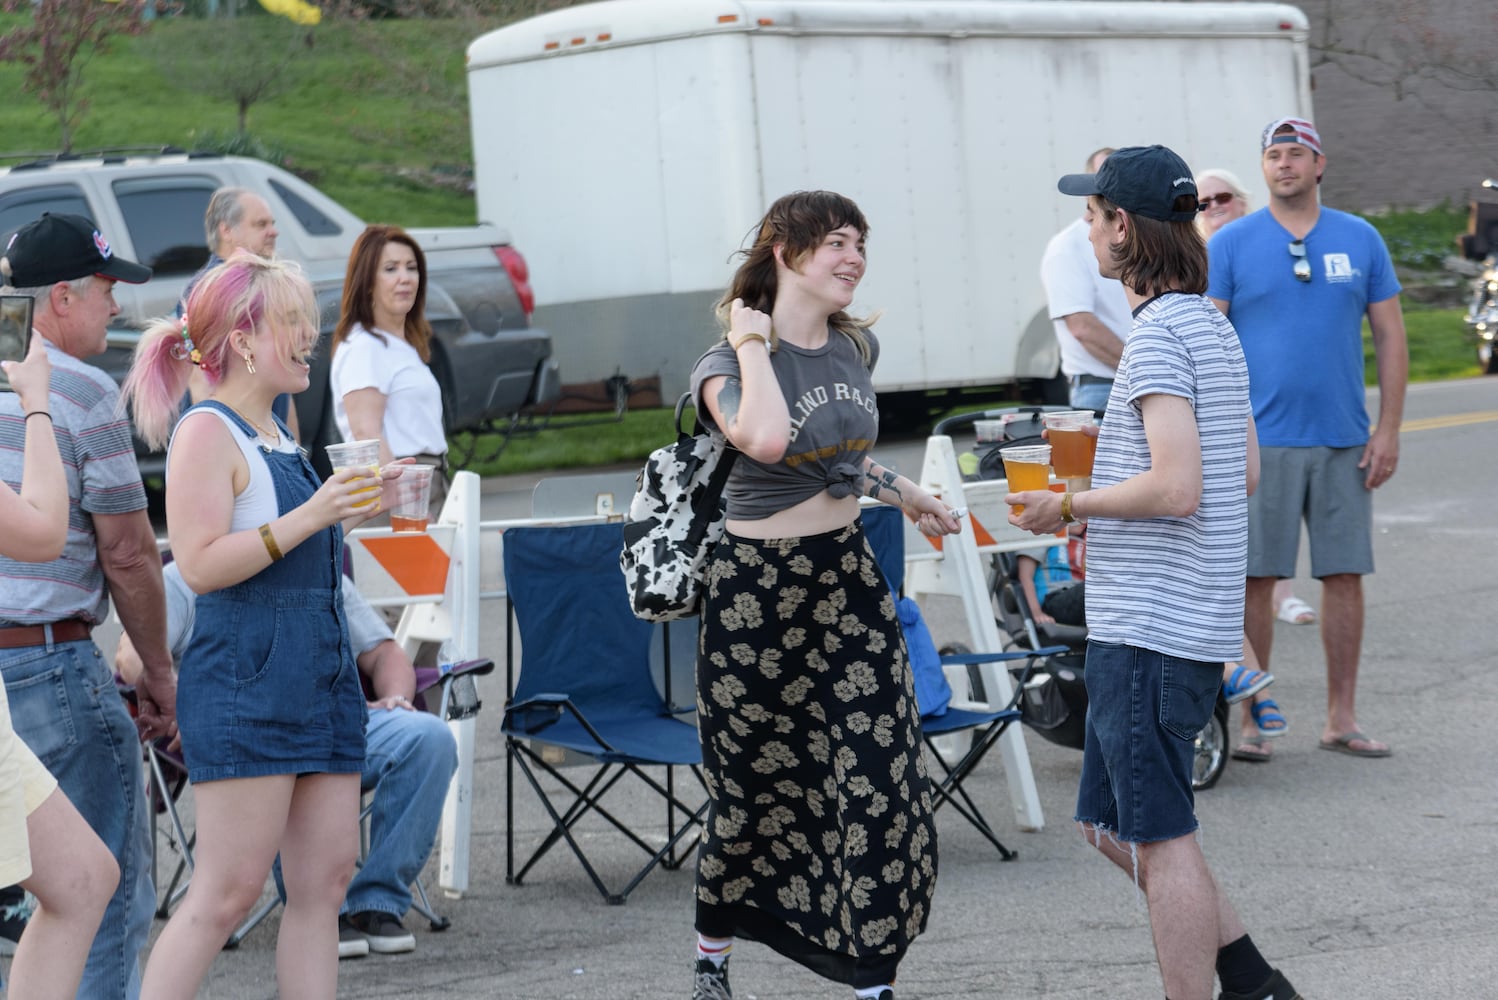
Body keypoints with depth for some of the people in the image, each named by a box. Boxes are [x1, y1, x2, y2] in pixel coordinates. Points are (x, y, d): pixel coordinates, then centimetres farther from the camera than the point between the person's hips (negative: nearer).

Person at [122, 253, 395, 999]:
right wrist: (308, 517, -22)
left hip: (320, 677, 9)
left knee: (324, 882, 6)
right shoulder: (206, 432, -9)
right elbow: (200, 564, -19)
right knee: (226, 893, -9)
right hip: (244, 685, -9)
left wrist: (351, 510, 16)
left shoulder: (276, 434, 18)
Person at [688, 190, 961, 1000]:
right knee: (757, 788, 7)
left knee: (879, 781, -4)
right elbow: (768, 440, -36)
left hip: (848, 576, 5)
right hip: (759, 589, -5)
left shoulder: (855, 347, 7)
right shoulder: (728, 363, -13)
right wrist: (752, 342, -24)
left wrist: (904, 494, 33)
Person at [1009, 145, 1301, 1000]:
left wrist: (1072, 506, -11)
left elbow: (1176, 486, -25)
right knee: (1112, 824, 17)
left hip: (1150, 631, -10)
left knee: (1160, 838, -2)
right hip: (1192, 619, 10)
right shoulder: (1214, 326, 13)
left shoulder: (1159, 334, -17)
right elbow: (1245, 474, 19)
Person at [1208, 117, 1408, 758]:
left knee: (1345, 576, 4)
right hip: (1260, 440, -2)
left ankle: (1341, 718, 13)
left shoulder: (1360, 240, 7)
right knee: (1255, 578, 0)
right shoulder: (1232, 244, 1)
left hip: (1345, 441, 2)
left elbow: (1390, 337, 9)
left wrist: (1389, 430, 1)